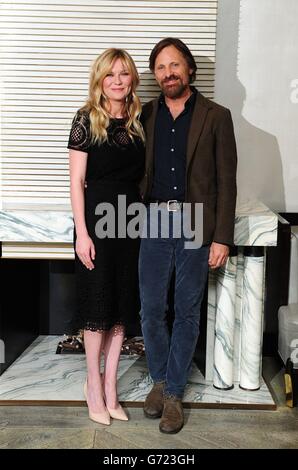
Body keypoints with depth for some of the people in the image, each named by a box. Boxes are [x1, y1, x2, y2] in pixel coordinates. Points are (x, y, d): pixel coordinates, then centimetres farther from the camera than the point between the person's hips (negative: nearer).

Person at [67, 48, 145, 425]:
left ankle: (110, 384, 23)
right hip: (97, 217, -5)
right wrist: (81, 232, -14)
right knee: (98, 300, 3)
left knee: (123, 302, 9)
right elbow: (77, 179, -9)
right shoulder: (87, 118, -5)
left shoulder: (138, 120, 9)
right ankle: (94, 383, 21)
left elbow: (141, 175, 12)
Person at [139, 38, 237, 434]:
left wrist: (222, 237, -8)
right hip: (154, 224, 2)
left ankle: (173, 392, 23)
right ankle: (160, 379, 30)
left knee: (187, 313, 7)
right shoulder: (146, 115, 8)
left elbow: (226, 181, -3)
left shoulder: (216, 117, 0)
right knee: (151, 311, 8)